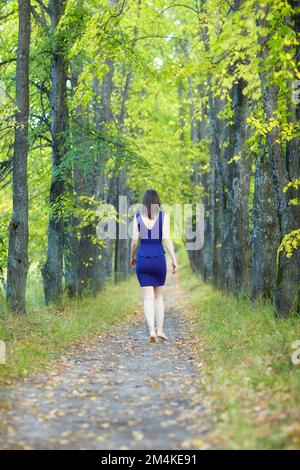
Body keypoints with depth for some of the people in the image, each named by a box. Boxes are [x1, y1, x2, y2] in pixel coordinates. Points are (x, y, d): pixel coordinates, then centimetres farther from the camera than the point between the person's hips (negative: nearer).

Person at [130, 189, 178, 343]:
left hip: (142, 259, 0)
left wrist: (132, 257, 18)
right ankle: (160, 330, 13)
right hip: (159, 259, 0)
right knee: (159, 296, 17)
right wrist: (174, 259, -8)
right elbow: (167, 238, -10)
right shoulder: (164, 215, -1)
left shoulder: (137, 216, 3)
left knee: (148, 298, 2)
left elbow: (134, 240, 1)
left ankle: (152, 331, -14)